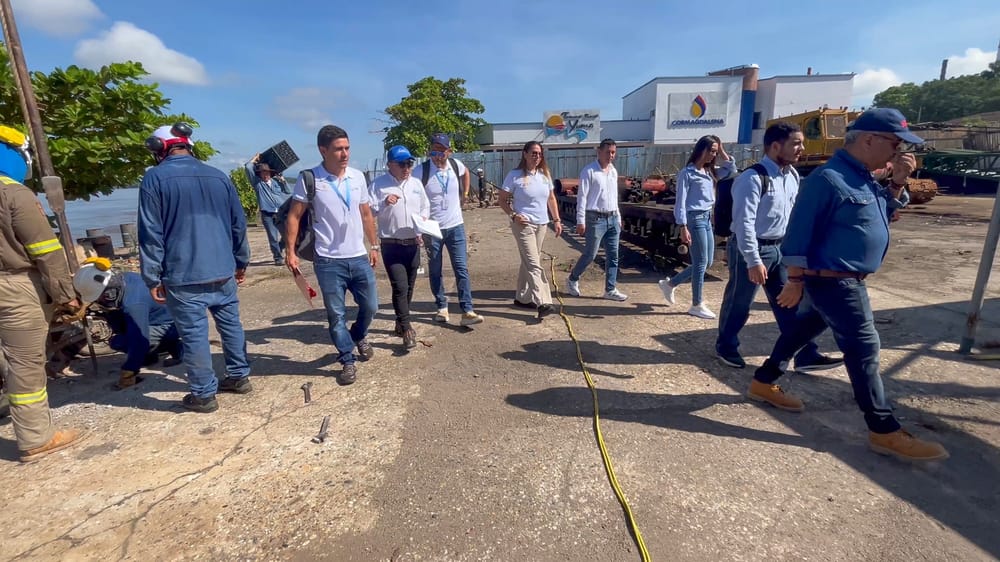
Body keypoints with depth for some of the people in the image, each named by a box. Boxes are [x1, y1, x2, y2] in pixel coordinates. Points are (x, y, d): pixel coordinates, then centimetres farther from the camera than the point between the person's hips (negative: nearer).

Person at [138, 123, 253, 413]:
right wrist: (241, 262, 21)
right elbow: (239, 223, 13)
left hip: (183, 275, -4)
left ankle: (203, 394, 13)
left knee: (194, 333, 3)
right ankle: (239, 376, 28)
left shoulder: (154, 178, -5)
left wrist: (152, 278, -3)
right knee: (231, 323, 16)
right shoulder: (219, 176, 9)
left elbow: (150, 233, -8)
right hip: (223, 270, 5)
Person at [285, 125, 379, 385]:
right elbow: (294, 217, -3)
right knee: (336, 315, 6)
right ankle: (348, 361, 23)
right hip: (328, 262, -3)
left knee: (370, 306, 13)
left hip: (359, 258, 4)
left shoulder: (358, 177, 5)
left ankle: (359, 337, 44)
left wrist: (374, 246, 14)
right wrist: (290, 251, -10)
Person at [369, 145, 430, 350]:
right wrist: (384, 203, -22)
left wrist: (423, 222, 3)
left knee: (409, 286, 12)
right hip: (391, 245, -5)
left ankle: (401, 323, 29)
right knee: (400, 287, -11)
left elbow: (425, 207, 21)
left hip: (413, 244, 5)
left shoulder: (416, 183, 10)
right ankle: (406, 329, -3)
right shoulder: (378, 184, -4)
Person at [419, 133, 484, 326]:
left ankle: (467, 311, -1)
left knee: (462, 269, -3)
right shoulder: (422, 171, -12)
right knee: (435, 271, 9)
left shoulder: (456, 165, 0)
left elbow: (465, 172, 25)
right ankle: (441, 307, 25)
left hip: (455, 226, 2)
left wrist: (465, 192, 16)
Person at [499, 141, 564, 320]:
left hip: (542, 224, 6)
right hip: (524, 224, -6)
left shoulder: (545, 175, 9)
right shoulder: (515, 175, -8)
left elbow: (551, 199, 16)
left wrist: (557, 220, 10)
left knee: (528, 262, 14)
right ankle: (543, 303, -15)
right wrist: (513, 215, -18)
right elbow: (502, 200, -4)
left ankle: (521, 297, 26)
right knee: (534, 264, -12)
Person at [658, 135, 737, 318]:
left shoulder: (710, 171, 13)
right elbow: (681, 202, -13)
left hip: (707, 219, 9)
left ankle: (670, 283, 24)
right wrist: (683, 228, -19)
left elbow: (732, 170, 21)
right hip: (695, 219, -9)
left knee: (707, 262, 12)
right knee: (701, 263, -2)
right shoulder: (687, 173, -9)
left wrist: (722, 151, 12)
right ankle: (697, 305, 10)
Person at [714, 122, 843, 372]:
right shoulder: (753, 178, -19)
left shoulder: (792, 176, 8)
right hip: (752, 249, -8)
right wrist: (754, 261, -24)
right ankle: (725, 346, 26)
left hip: (780, 248, 8)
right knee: (739, 302, 7)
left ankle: (806, 355, 19)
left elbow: (794, 214, 17)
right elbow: (744, 222, -23)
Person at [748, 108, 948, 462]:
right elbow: (800, 230, -21)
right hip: (833, 281, -10)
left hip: (846, 279, 10)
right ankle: (885, 432, 6)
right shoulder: (829, 178, -19)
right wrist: (796, 280, -20)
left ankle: (763, 383, 31)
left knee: (804, 329, 17)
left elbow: (880, 215, 22)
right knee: (863, 347, -5)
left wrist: (897, 184, 6)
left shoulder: (864, 177, 12)